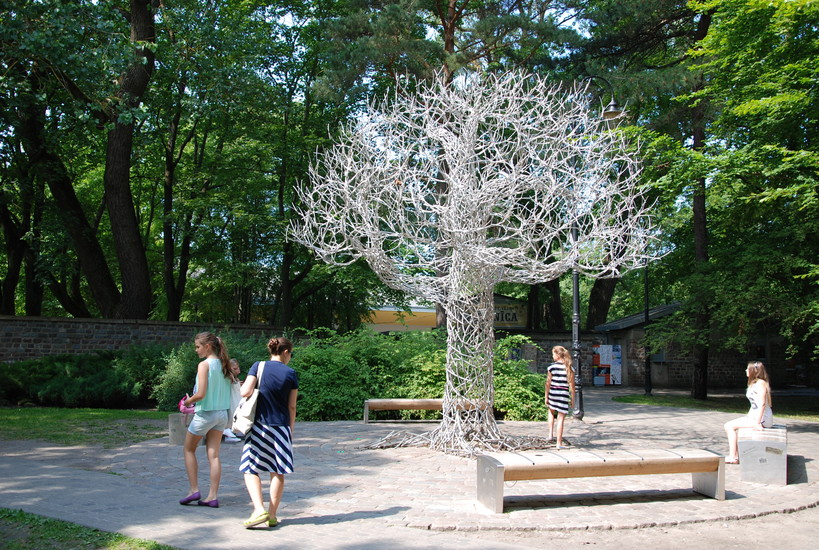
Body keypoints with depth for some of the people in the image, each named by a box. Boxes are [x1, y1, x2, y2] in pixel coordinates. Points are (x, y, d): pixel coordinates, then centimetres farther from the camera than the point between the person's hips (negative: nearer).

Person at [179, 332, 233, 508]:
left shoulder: (204, 365, -14)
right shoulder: (223, 365, 6)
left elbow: (201, 394, -20)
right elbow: (229, 390, 9)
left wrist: (189, 401, -2)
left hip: (205, 413, -6)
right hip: (222, 413, 6)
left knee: (189, 449, 14)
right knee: (214, 455, 7)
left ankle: (194, 490, 11)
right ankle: (213, 496, 7)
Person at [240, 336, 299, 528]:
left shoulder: (258, 366, -2)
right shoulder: (291, 374, 0)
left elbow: (245, 392, -12)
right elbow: (292, 406, 3)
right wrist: (291, 429, 14)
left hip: (258, 425, -1)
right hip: (281, 426, 1)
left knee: (250, 470, 6)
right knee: (278, 473, 10)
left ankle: (259, 510, -9)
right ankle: (272, 515, 13)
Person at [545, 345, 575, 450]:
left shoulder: (552, 367, -5)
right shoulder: (569, 368, -1)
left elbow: (548, 383, -2)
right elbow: (572, 385, 0)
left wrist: (546, 397, 6)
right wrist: (573, 398, 10)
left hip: (553, 394, 0)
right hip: (564, 395, 0)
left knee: (551, 412, 28)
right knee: (560, 419, 4)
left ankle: (551, 435, 18)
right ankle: (559, 443, 7)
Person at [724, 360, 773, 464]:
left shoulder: (760, 383, -14)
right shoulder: (754, 383, 17)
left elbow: (762, 404, -22)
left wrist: (757, 422, -24)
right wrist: (748, 416, 15)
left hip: (762, 417, -10)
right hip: (754, 416, 10)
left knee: (729, 426, -12)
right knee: (729, 425, 8)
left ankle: (733, 457, -9)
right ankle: (735, 455, 4)